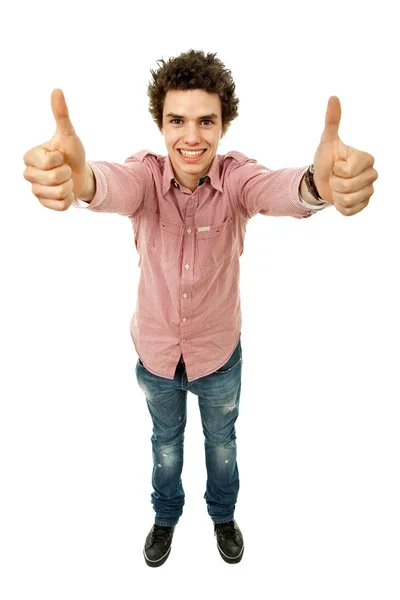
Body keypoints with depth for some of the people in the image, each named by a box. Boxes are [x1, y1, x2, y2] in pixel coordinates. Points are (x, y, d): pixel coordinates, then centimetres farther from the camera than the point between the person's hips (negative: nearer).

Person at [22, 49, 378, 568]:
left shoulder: (236, 176, -21)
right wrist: (76, 177, -69)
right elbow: (112, 185, -44)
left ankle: (223, 515, 56)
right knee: (165, 441, 25)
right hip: (155, 352, 1)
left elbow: (278, 187, -44)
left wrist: (316, 183, -69)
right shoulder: (146, 174, -20)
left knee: (222, 441, 25)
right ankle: (166, 517, 55)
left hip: (220, 352, 0)